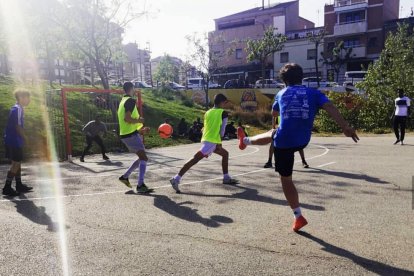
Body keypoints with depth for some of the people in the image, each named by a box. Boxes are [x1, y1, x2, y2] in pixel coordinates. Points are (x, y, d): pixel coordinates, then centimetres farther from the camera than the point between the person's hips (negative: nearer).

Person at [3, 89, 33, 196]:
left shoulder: (18, 108, 13)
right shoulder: (18, 109, -16)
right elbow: (18, 127, -19)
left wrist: (23, 138, 14)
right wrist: (25, 139, -10)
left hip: (14, 141, 10)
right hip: (14, 141, -10)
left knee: (18, 163, 15)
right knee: (16, 163, -4)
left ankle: (19, 185, 24)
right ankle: (7, 188, 2)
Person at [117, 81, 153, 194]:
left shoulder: (123, 101, 21)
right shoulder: (130, 101, -10)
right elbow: (127, 118, -24)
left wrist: (140, 130, 23)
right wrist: (139, 120, -8)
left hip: (125, 135, 10)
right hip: (131, 135, -10)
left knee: (141, 158, 17)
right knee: (144, 158, -14)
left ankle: (125, 176, 21)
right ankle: (140, 186, -20)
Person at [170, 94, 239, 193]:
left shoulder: (207, 112, 17)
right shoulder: (223, 113, 0)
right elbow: (222, 129, -5)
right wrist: (219, 143, 0)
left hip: (206, 140, 8)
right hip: (212, 141, -8)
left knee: (225, 154, 24)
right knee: (194, 159, -12)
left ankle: (226, 178, 29)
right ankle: (176, 179, -16)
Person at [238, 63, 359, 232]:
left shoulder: (281, 94, 6)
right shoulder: (313, 93, 3)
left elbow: (274, 114, 25)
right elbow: (330, 108, -15)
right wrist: (345, 127, -21)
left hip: (285, 141, -4)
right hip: (303, 141, 5)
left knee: (286, 179, 16)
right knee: (273, 136, 35)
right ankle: (246, 141, 61)